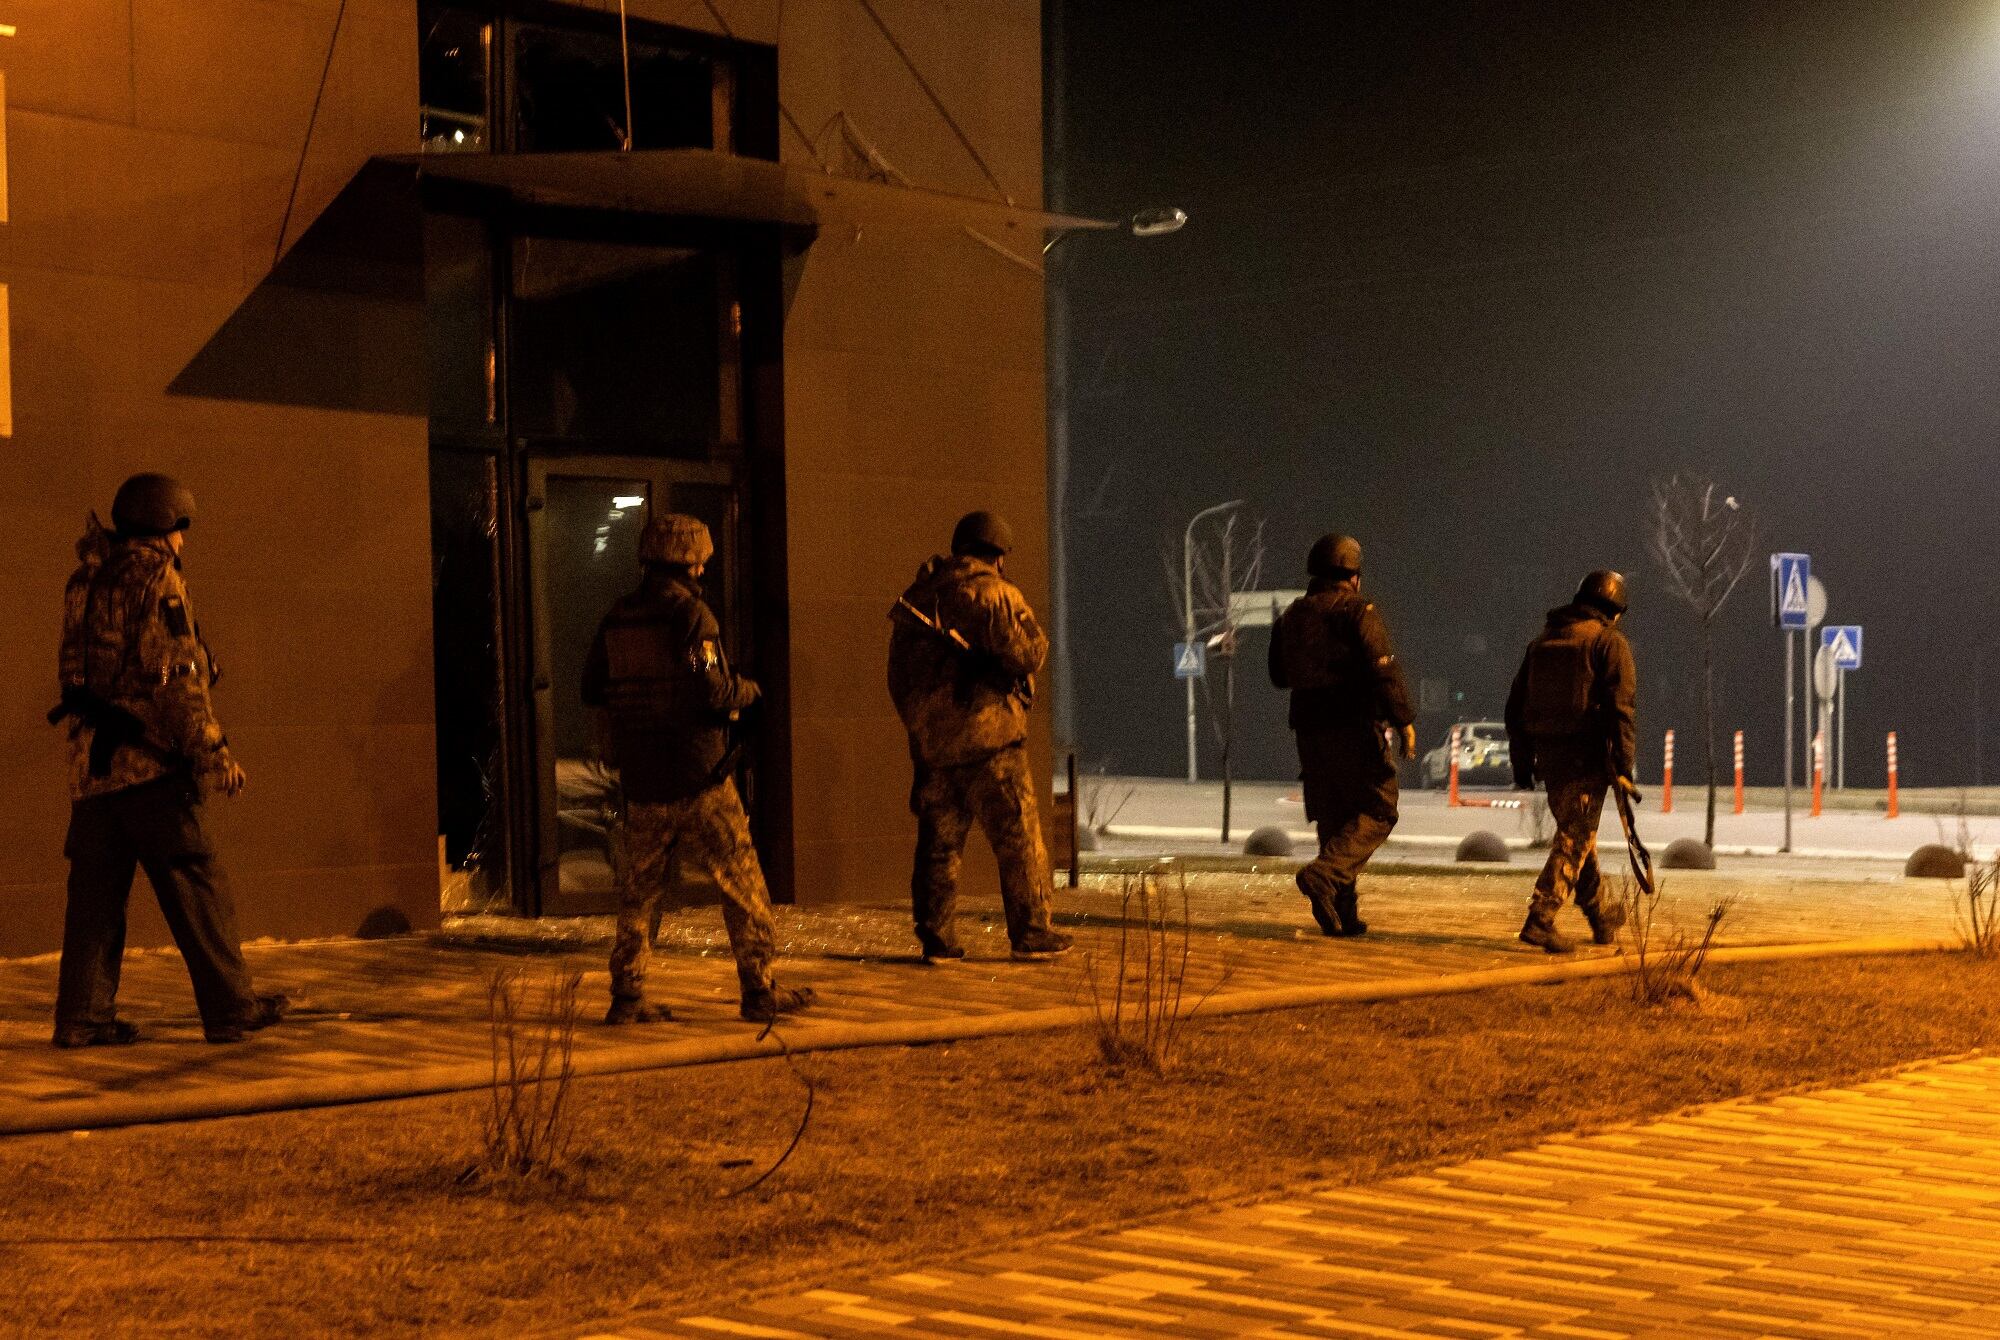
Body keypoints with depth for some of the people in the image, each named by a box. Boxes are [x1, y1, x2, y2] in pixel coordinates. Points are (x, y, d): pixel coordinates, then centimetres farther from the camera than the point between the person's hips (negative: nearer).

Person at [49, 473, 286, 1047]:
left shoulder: (86, 584, 17)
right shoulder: (158, 580, -7)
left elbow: (76, 672, 20)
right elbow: (176, 677, -15)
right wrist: (214, 752, -14)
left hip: (92, 761, 8)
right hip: (149, 761, -8)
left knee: (95, 888, 8)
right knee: (196, 886, -2)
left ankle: (82, 1014, 6)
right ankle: (230, 1007, 1)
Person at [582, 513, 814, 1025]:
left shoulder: (618, 617, 8)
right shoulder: (690, 613, -12)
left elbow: (593, 691, 13)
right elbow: (712, 691, -19)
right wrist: (748, 690, 1)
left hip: (639, 777, 6)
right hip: (697, 776, -6)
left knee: (639, 890, 13)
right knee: (742, 883, 3)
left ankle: (628, 995, 11)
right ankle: (759, 990, 4)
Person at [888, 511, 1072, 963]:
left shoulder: (917, 596, 13)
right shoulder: (994, 593, -8)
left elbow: (897, 675, 17)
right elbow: (1029, 654, -14)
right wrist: (1031, 632, 7)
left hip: (931, 739, 6)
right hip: (988, 736, -6)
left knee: (939, 841, 10)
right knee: (1018, 837, 3)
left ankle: (936, 937, 9)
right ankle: (1031, 931, 5)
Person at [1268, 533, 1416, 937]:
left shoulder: (1291, 616, 12)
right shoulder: (1357, 611, -8)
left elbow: (1279, 675, 20)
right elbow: (1383, 670, -16)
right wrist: (1404, 721, -13)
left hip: (1310, 729, 6)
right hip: (1356, 728, -6)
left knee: (1333, 817, 11)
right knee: (1377, 813, 0)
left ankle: (1343, 914, 8)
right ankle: (1323, 873, -22)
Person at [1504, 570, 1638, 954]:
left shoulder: (1543, 641, 15)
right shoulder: (1610, 642, -5)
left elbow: (1515, 705, 16)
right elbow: (1619, 709, -14)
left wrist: (1521, 762, 20)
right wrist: (1622, 769, -14)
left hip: (1548, 756, 6)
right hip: (1587, 757, -6)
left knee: (1578, 835, 19)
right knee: (1574, 839, -5)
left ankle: (1602, 916, 32)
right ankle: (1540, 919, -16)